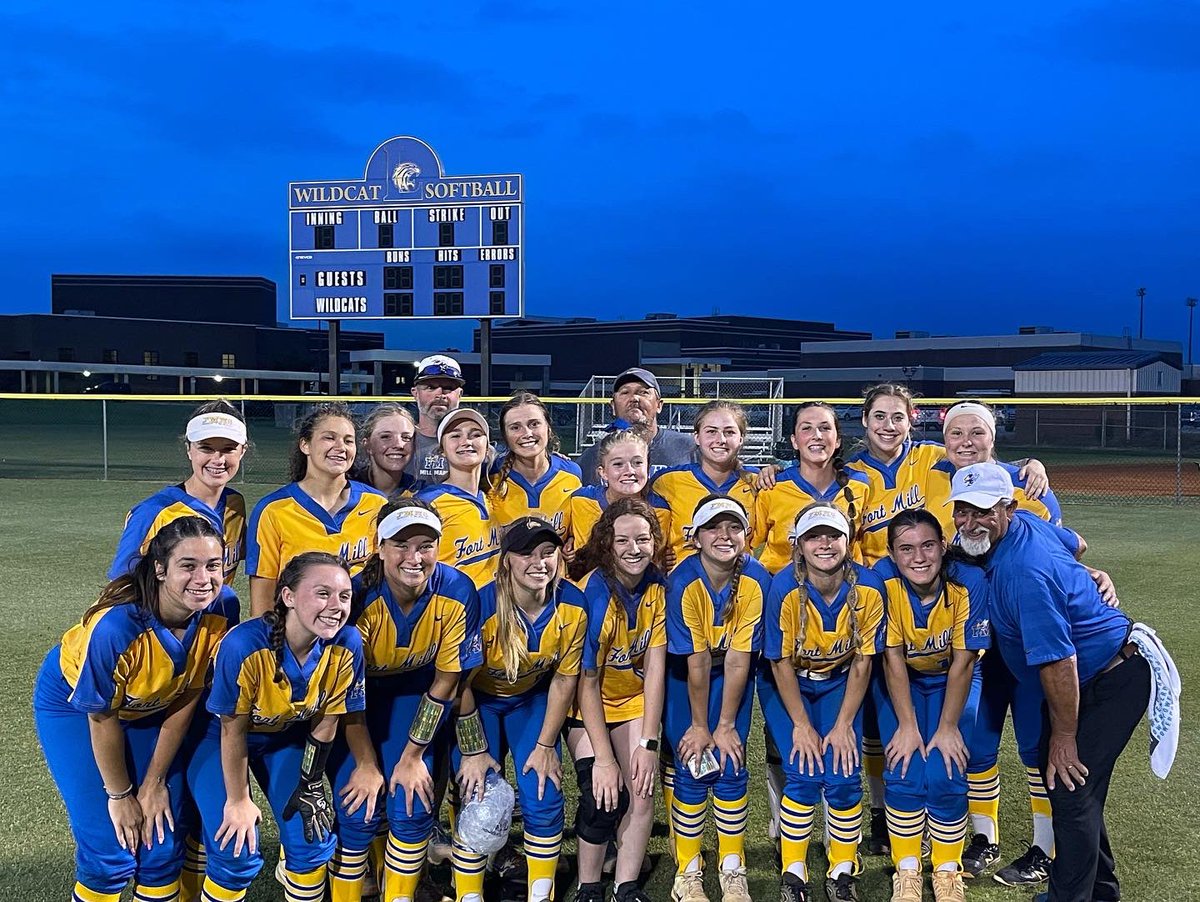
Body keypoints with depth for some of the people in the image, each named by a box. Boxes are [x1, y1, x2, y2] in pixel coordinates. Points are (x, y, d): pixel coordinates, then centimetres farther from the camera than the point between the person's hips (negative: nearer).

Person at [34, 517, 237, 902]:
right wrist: (120, 795, -9)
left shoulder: (221, 608, -25)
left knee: (164, 845, 4)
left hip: (149, 709, 4)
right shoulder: (116, 626, -38)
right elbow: (102, 717, -22)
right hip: (75, 705, -4)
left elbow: (188, 696, -12)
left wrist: (155, 782, -5)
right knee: (111, 853, -7)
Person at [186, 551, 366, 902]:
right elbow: (233, 730, -22)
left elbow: (326, 720, -10)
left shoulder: (346, 644, -25)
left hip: (288, 738, 4)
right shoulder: (243, 645, -36)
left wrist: (310, 785, -2)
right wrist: (238, 800, -12)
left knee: (313, 842, -2)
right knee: (237, 856, -10)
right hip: (220, 737, -3)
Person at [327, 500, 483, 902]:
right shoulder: (358, 596, -30)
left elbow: (444, 683, -13)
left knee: (413, 806, -7)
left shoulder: (458, 593, -25)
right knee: (358, 811, -8)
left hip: (414, 691, 2)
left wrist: (412, 757, -9)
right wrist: (366, 764, -11)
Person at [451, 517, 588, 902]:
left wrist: (545, 745, -5)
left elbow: (564, 680, -9)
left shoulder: (573, 605, -23)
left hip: (532, 698, 3)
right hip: (480, 701, -2)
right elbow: (461, 684, -19)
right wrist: (474, 751, -13)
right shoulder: (482, 605, -32)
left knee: (544, 800, -4)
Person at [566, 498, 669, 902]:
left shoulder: (658, 586, -14)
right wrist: (603, 759, -23)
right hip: (586, 705, -4)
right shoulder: (593, 593, -27)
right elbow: (586, 682, -23)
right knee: (604, 794, -17)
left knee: (643, 789, -10)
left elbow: (655, 667, -13)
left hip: (634, 698, 4)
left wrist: (648, 743, -18)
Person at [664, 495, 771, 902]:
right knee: (692, 769, -6)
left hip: (731, 675, 2)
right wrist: (699, 725, -14)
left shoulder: (756, 580, -24)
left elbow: (738, 660, -20)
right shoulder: (683, 582, -28)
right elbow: (696, 661, -22)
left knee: (731, 767, -3)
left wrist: (725, 725, -16)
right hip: (683, 675, -1)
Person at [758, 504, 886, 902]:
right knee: (805, 775, -14)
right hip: (787, 685, -1)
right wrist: (801, 725, -14)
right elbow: (781, 663, -16)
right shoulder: (785, 588, -27)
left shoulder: (868, 588, -21)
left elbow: (862, 662, -10)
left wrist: (844, 724, -11)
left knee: (843, 777, -11)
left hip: (839, 683, 2)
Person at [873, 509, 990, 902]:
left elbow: (963, 662, -19)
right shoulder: (883, 581, -27)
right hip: (901, 682, 0)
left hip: (953, 681, 0)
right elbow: (893, 658, -19)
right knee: (904, 773, -14)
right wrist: (907, 724, -18)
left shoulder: (969, 582, -27)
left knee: (946, 776, -14)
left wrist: (948, 726, -17)